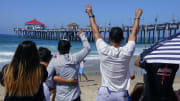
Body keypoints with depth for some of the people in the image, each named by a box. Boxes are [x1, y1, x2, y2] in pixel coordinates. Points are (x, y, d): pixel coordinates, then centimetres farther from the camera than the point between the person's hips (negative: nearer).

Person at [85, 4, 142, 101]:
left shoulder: (104, 51, -13)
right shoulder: (127, 52, -10)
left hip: (104, 93, -1)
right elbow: (134, 33, 6)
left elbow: (96, 32, 1)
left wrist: (91, 14, 14)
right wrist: (137, 16, 20)